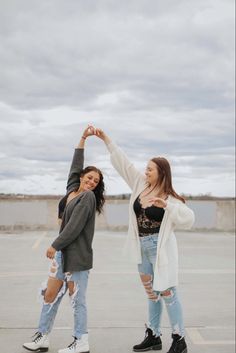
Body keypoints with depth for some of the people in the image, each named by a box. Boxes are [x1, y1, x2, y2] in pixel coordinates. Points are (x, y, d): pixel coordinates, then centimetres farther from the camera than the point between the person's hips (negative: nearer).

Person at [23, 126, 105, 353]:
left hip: (77, 254, -8)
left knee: (77, 299, 0)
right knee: (50, 295, 12)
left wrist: (54, 245, -12)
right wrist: (83, 139, 24)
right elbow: (76, 165, 22)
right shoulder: (72, 190, 12)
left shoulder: (88, 197, -8)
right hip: (62, 252, 8)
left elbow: (74, 226, -16)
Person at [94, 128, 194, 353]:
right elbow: (123, 163, 5)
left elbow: (188, 219, -21)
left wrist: (166, 206, -29)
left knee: (167, 292, -1)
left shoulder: (170, 198, -13)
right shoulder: (141, 185, 3)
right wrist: (106, 140, 4)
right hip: (142, 248, 6)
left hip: (160, 248, -6)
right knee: (151, 293, 14)